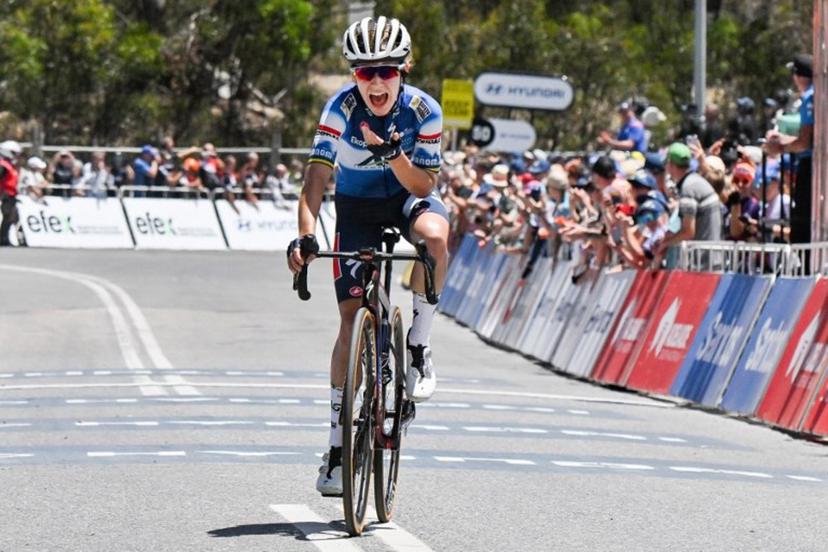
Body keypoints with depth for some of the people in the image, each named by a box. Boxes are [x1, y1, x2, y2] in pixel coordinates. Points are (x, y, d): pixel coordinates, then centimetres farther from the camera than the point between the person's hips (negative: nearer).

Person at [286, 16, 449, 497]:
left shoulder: (423, 110, -21)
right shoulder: (342, 108, -23)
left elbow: (425, 185, -17)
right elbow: (317, 178, -29)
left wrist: (393, 154, -36)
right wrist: (306, 236, -44)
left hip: (407, 196, 0)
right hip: (357, 205, 0)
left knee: (435, 234, -38)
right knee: (352, 317, -8)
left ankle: (419, 346, -18)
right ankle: (338, 446, -2)